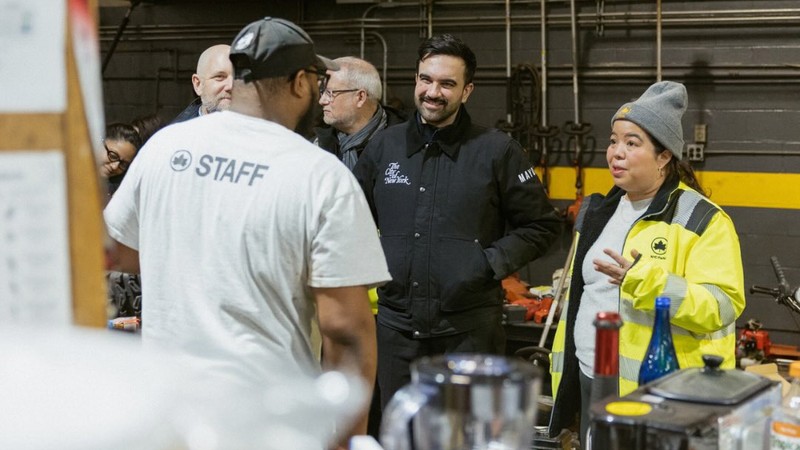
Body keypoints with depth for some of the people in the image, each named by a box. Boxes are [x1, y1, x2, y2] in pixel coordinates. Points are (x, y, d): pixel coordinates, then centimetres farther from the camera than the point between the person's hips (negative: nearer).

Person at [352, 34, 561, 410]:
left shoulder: (497, 150, -2)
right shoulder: (384, 146, 8)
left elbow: (541, 225, 3)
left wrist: (493, 262, -9)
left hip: (469, 331, -3)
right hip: (396, 325, 4)